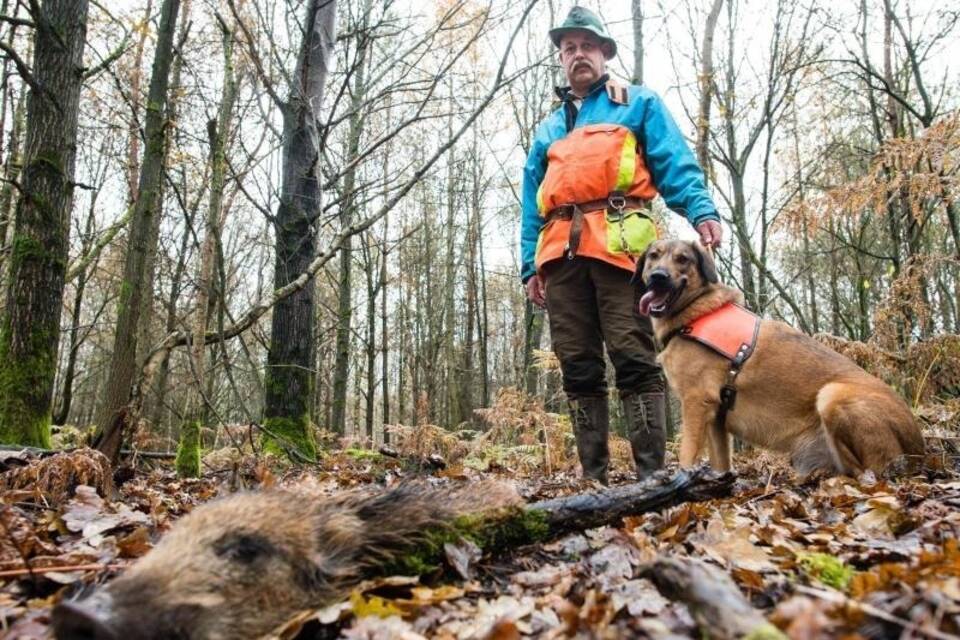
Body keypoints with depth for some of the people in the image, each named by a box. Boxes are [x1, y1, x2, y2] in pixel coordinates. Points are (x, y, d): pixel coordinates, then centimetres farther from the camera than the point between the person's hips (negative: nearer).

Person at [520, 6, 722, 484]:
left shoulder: (639, 104, 19)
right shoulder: (547, 130, 31)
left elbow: (675, 163, 4)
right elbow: (533, 202, 25)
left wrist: (701, 210, -14)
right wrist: (530, 264, 13)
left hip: (618, 242, -4)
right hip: (560, 252, 5)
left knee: (633, 359, -11)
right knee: (578, 367, 1)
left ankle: (652, 472, -8)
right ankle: (593, 475, 6)